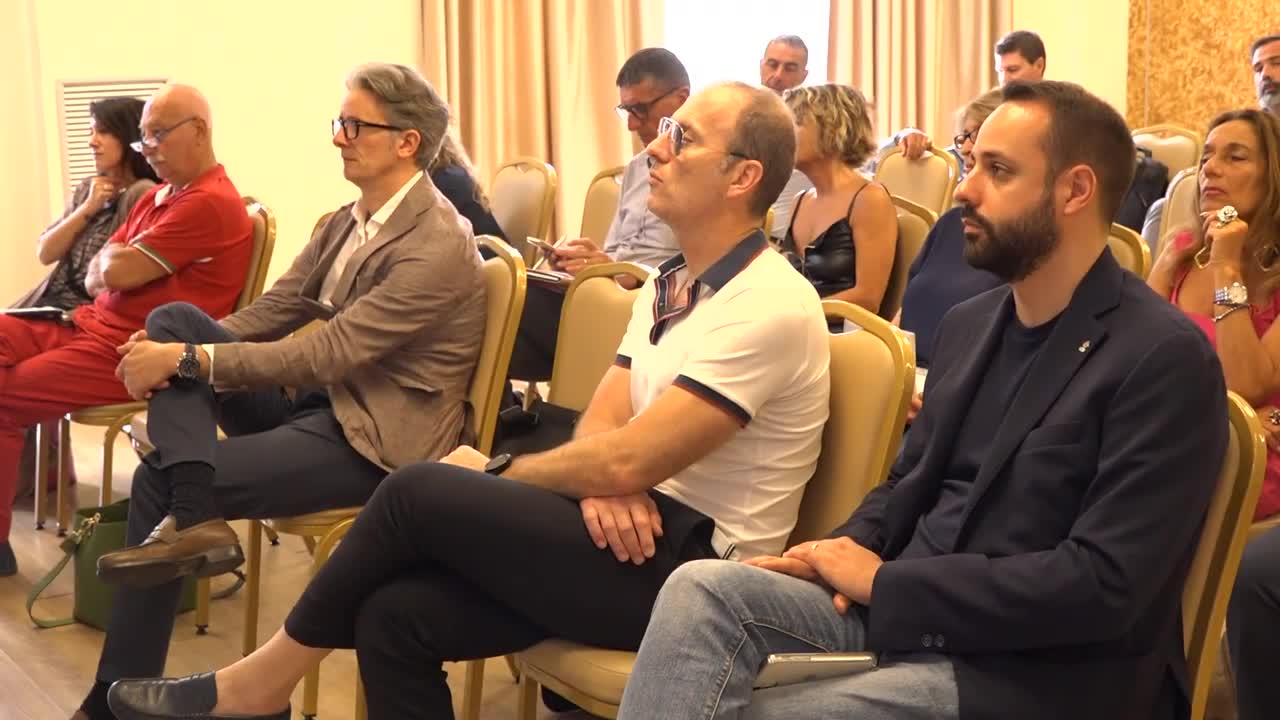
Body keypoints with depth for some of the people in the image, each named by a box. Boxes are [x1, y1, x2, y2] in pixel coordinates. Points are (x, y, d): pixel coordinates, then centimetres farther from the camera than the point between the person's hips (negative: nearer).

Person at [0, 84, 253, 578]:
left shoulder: (209, 204, -17)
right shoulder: (157, 197, 16)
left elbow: (116, 271, -18)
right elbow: (94, 278, 13)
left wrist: (112, 256, 4)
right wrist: (121, 260, -8)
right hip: (93, 325, 10)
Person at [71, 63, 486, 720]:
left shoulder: (437, 247, -21)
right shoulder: (347, 221, 9)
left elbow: (325, 353, -24)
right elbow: (275, 308, 8)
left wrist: (185, 359, -23)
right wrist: (170, 349, -10)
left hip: (374, 442, -9)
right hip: (322, 403, 9)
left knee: (158, 479, -16)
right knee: (171, 319, -10)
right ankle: (192, 516, -23)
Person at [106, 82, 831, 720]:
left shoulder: (771, 308, -17)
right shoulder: (668, 283, 14)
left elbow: (627, 461, -22)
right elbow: (601, 424, 8)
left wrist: (492, 473, -6)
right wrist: (607, 483, -16)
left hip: (688, 571, -8)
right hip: (643, 535, 8)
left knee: (419, 493, -16)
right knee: (395, 614, -12)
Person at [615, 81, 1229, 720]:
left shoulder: (1165, 360, -14)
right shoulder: (969, 324, 12)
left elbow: (1104, 586, -21)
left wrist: (882, 581, -16)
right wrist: (849, 548, -2)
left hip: (1031, 668, -7)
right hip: (903, 607, 7)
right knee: (703, 590, -18)